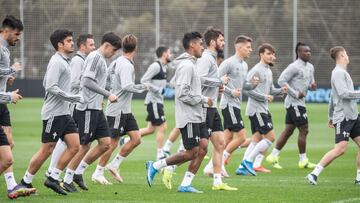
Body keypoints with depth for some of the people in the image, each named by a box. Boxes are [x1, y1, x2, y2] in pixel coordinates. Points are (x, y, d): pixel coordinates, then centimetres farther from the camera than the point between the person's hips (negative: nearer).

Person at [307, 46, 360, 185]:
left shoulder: (342, 72, 20)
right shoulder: (339, 73, -10)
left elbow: (333, 97, 25)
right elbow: (343, 93, -21)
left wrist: (331, 117, 27)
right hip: (343, 116, -10)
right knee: (340, 149, -15)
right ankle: (314, 174, -11)